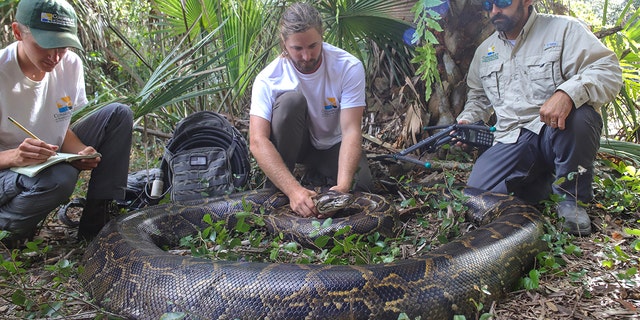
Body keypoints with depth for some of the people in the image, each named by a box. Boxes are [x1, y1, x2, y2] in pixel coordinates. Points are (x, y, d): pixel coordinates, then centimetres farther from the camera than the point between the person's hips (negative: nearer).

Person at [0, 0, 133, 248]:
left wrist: (80, 152, -18)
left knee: (119, 114, -7)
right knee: (59, 178, -39)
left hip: (52, 158, 7)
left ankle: (96, 225, -8)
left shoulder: (70, 64, -6)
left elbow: (63, 128, 3)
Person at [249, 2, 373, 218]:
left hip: (333, 145, 1)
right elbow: (258, 141, -34)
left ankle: (317, 171, 7)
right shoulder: (269, 79, -25)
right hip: (295, 143, -1)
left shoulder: (349, 68, -24)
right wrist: (293, 189, -48)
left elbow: (351, 130, -30)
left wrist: (343, 186, -45)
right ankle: (275, 194, -20)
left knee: (358, 184, -28)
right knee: (291, 100, -32)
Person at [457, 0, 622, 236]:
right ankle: (542, 179, 15)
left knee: (577, 115, -38)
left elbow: (608, 70, -12)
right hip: (512, 141, 4)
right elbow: (478, 96, 30)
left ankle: (571, 197, -12)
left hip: (557, 131, -4)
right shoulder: (485, 50, 16)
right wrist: (466, 120, 8)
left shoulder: (563, 29, -1)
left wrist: (568, 93, -32)